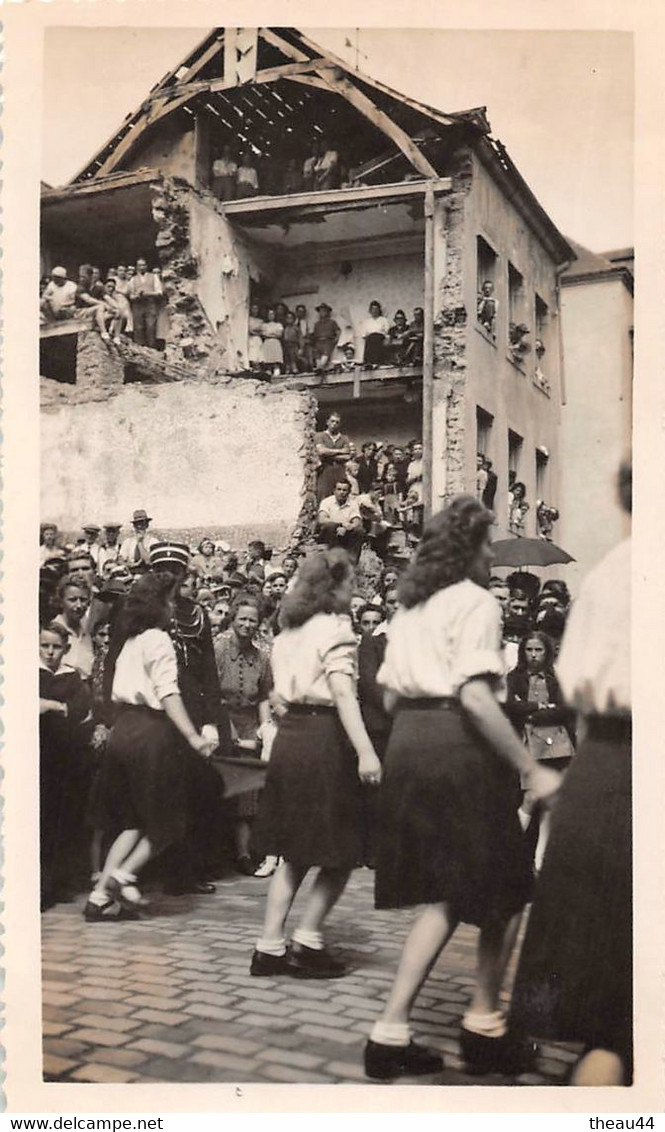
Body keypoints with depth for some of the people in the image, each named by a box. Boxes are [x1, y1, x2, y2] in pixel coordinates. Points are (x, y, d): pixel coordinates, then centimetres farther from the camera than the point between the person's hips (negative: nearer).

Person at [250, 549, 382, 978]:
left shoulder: (289, 630, 16)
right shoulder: (335, 626, -8)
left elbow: (282, 693, 15)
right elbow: (342, 692, -19)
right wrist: (365, 751, -24)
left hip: (289, 735, 8)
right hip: (323, 739, -8)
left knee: (295, 854, 13)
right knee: (340, 853, 4)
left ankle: (270, 947, 13)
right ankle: (307, 943, 6)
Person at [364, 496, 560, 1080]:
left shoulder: (409, 606, 16)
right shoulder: (476, 601, -9)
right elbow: (476, 697, -21)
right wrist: (532, 770, -18)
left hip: (407, 743, 8)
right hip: (458, 747, -8)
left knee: (444, 893, 14)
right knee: (505, 888, 11)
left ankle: (392, 1031, 10)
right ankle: (485, 1024, 21)